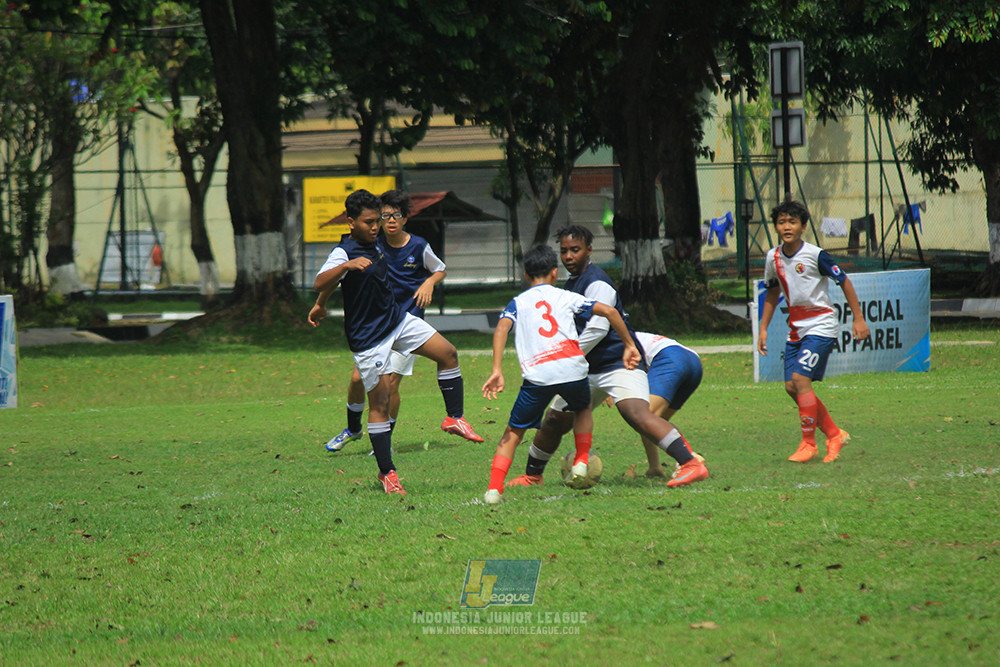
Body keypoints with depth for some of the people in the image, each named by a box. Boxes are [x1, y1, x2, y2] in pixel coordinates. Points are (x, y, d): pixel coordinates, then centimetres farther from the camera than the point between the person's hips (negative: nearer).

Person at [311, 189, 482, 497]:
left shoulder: (374, 244, 6)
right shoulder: (344, 252, -20)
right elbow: (320, 284, -38)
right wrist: (347, 266, -52)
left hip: (396, 319, 8)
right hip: (367, 335, -8)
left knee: (447, 353, 2)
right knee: (379, 401, -5)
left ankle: (455, 418, 14)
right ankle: (387, 473, 0)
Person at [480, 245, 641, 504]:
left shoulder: (518, 302, 18)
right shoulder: (566, 297, 19)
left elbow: (501, 328, -1)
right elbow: (608, 311, 11)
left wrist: (497, 371, -8)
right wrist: (629, 345, 19)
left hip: (537, 374, -1)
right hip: (572, 367, 1)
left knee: (514, 431, 11)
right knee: (582, 410, 33)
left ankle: (494, 488, -3)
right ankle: (581, 462, 19)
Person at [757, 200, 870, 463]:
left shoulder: (815, 255, -14)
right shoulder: (773, 258, 3)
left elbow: (844, 282, -6)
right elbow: (772, 293, 19)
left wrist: (858, 319, -6)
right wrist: (763, 329, 16)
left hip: (821, 326, -7)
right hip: (796, 329, 7)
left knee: (800, 378, -19)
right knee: (792, 387, 1)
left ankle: (808, 443, -10)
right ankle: (834, 434, 16)